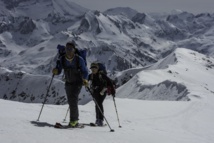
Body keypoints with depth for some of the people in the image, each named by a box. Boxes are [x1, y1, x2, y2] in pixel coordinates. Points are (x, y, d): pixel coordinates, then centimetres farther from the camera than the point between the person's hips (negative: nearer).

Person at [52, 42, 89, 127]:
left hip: (77, 83, -5)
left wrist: (85, 79, -30)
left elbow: (84, 71, -11)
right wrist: (55, 71, -24)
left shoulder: (79, 59, -17)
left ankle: (74, 120, -15)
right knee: (70, 101, 11)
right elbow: (59, 70, -1)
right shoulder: (62, 59, -8)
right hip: (68, 83, 5)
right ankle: (75, 120, 26)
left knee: (73, 99, -20)